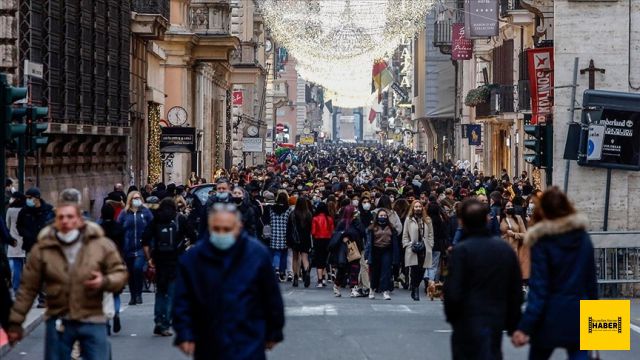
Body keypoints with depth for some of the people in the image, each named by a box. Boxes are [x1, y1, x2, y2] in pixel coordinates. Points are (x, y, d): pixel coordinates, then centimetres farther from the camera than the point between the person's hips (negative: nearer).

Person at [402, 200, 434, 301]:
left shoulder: (427, 220, 12)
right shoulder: (409, 220, 6)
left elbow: (430, 235, 13)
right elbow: (405, 236, 7)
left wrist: (430, 246, 1)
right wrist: (409, 246, -4)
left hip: (424, 250, 2)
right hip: (413, 250, -2)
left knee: (421, 272, 0)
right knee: (414, 271, -9)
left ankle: (414, 290, 16)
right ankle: (415, 292, -2)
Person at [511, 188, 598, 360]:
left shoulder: (542, 242, -11)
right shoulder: (583, 236, 2)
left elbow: (539, 288, -16)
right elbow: (591, 280, 8)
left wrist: (525, 327, -17)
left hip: (552, 316, -3)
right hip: (579, 315, 3)